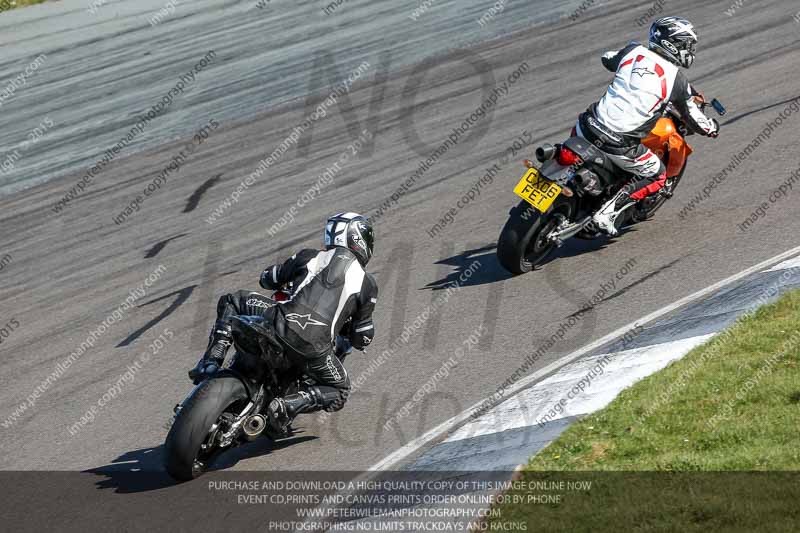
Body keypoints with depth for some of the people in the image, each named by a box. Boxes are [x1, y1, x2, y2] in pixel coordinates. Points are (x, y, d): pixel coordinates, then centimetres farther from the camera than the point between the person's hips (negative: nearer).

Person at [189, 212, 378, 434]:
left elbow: (268, 278, 33)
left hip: (283, 324, 2)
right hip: (314, 348, -1)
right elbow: (362, 339, 18)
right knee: (339, 392, 25)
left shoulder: (309, 257, 19)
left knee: (231, 302, 27)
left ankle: (212, 360, 8)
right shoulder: (367, 284, 15)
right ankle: (288, 405, -3)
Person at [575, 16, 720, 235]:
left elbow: (607, 59, 30)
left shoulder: (634, 52, 6)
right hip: (620, 145, -4)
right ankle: (608, 211, 5)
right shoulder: (676, 79, -3)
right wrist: (713, 127, 29)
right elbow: (696, 121, 7)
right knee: (657, 176, 19)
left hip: (590, 128, 4)